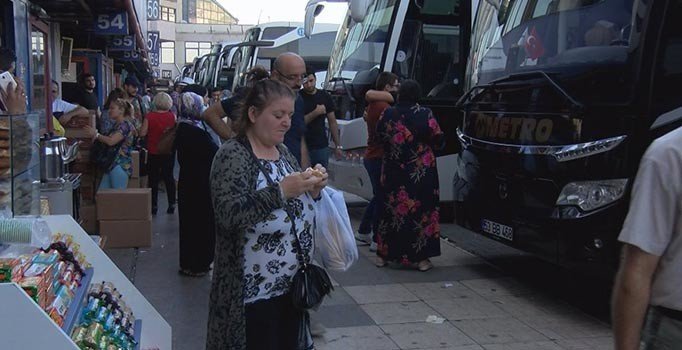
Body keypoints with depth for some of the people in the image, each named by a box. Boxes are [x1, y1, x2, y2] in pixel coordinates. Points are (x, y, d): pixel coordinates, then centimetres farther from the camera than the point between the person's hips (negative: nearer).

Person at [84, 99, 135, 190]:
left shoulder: (125, 125, -11)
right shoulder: (116, 125, 20)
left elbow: (111, 141, -22)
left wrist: (96, 134, -8)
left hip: (120, 166, -10)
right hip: (112, 165, 10)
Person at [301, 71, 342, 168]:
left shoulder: (325, 96, 7)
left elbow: (332, 122, 9)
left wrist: (338, 145, 6)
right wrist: (316, 112, -15)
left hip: (322, 146, 3)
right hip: (303, 147, -3)